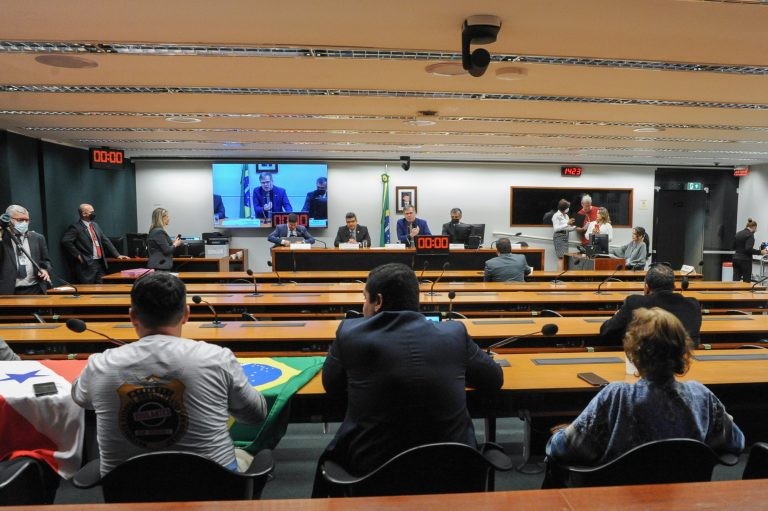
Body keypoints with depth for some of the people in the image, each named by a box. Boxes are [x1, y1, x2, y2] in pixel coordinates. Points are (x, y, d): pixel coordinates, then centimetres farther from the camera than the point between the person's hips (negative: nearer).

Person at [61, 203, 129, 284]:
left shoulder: (95, 225, 18)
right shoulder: (75, 227, -5)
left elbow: (105, 241, 18)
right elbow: (65, 241, -15)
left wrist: (117, 255, 12)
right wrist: (77, 255, -13)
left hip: (100, 263, 7)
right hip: (87, 265, -7)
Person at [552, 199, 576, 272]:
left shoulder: (566, 215, 15)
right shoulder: (556, 216, -8)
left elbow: (568, 229, 18)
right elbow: (556, 228, -16)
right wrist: (567, 224, -20)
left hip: (565, 236, 7)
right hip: (559, 236, -7)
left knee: (565, 256, 2)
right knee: (561, 257, -13)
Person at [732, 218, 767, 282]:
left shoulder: (738, 233, 12)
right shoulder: (750, 234, -12)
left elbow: (734, 247, 18)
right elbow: (749, 249, -22)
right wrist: (760, 252, -16)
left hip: (736, 258, 7)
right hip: (745, 260, -7)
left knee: (735, 280, 3)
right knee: (746, 281, 3)